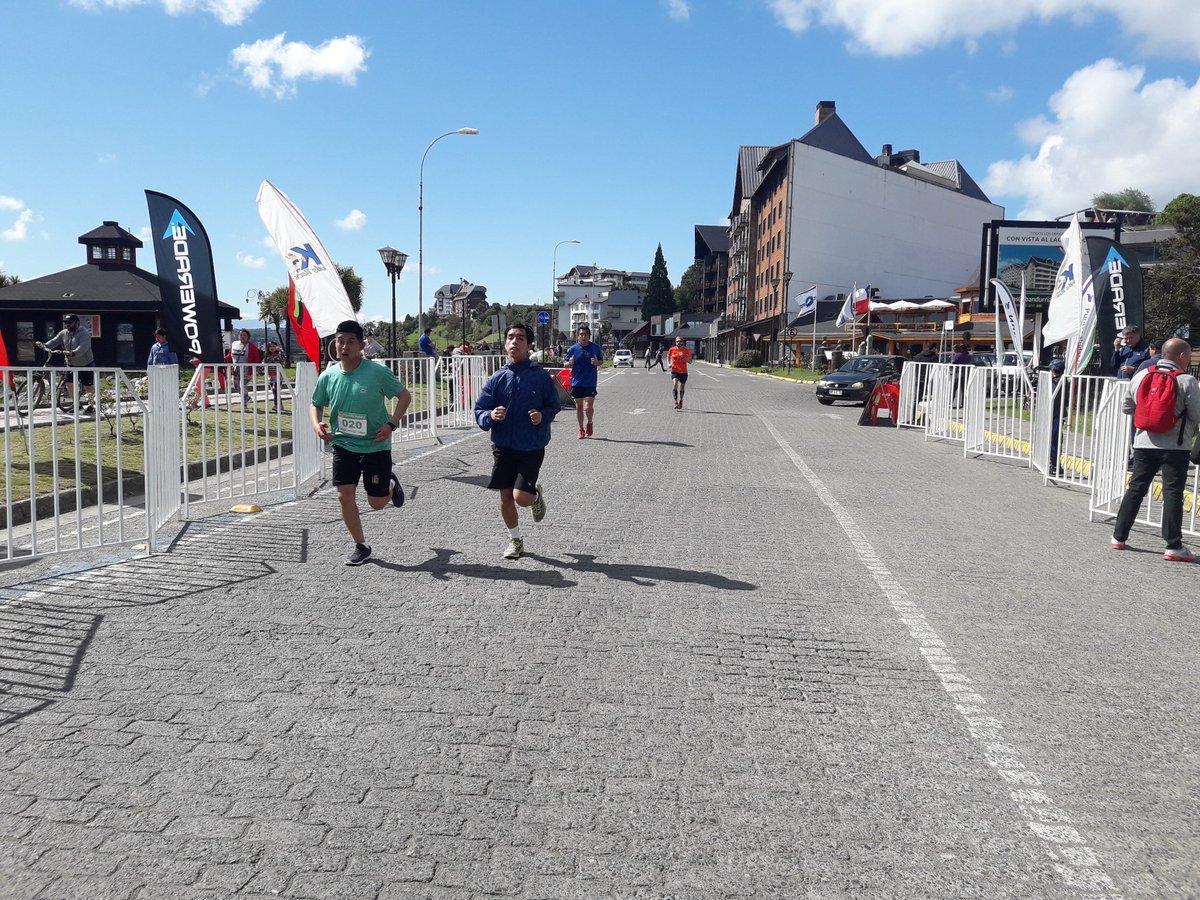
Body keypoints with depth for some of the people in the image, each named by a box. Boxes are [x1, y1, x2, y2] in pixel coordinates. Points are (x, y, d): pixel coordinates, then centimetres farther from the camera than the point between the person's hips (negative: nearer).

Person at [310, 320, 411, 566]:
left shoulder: (378, 372, -14)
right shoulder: (327, 377, -3)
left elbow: (404, 396, -3)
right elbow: (316, 405, 13)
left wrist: (391, 424, -15)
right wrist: (317, 424, -8)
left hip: (375, 446, -3)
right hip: (343, 446, 3)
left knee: (377, 503, 4)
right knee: (345, 496, -5)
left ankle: (391, 484, 41)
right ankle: (361, 546, 15)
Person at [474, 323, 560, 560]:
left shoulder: (541, 376, -6)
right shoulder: (498, 378, 0)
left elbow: (553, 405, 3)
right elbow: (480, 409, 1)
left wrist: (543, 416, -17)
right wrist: (490, 416, -20)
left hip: (532, 447, -3)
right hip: (503, 446, 3)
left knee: (521, 497, -14)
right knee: (505, 496, 7)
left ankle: (536, 493, 24)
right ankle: (515, 540, 30)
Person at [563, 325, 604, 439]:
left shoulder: (595, 347, 0)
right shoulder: (573, 348, -1)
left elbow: (601, 360, 13)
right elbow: (565, 363, 5)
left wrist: (597, 362, -10)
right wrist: (570, 362, -17)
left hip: (590, 382, -1)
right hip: (577, 382, 1)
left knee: (589, 407, -8)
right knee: (579, 406, 7)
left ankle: (589, 423, 22)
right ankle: (581, 429, 22)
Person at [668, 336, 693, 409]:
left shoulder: (686, 350, -5)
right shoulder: (672, 350, -2)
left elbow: (690, 361, -7)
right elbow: (668, 356, 19)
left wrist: (683, 357, -22)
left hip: (683, 372, 1)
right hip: (674, 371, -1)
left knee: (682, 388, 13)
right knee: (675, 384, -24)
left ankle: (680, 400, 36)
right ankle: (676, 401, -26)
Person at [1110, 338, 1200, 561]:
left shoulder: (1141, 376, 3)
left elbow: (1126, 406, 11)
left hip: (1144, 443, 4)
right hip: (1175, 446, -4)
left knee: (1135, 489, 12)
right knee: (1173, 493, -1)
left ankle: (1118, 537, 15)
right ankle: (1173, 546, -1)